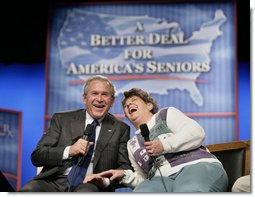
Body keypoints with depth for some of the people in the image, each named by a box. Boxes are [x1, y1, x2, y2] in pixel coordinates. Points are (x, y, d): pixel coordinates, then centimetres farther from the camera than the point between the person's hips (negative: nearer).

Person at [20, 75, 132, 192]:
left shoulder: (121, 129, 13)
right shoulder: (62, 119, 12)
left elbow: (126, 168, 8)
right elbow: (36, 156, 6)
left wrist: (105, 180, -14)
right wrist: (68, 151, -11)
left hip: (91, 185, 0)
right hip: (56, 181, 1)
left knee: (86, 191, -36)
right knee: (28, 190, -30)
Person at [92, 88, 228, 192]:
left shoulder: (166, 114, 17)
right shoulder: (132, 144, 30)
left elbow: (197, 133, 2)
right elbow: (143, 178, 26)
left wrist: (165, 145, -9)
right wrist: (124, 175, 6)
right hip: (163, 179, 4)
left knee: (188, 191, -43)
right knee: (142, 191, -34)